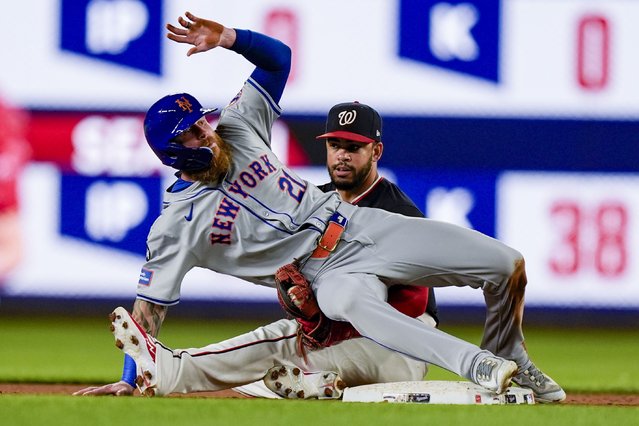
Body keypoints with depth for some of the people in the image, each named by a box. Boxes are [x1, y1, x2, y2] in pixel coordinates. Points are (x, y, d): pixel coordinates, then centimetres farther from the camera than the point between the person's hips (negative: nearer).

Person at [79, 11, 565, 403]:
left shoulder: (238, 129, 4)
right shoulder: (177, 224, -9)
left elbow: (277, 56, 10)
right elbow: (149, 307, -7)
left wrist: (228, 38, -9)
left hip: (362, 224, 5)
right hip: (330, 272, -5)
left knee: (507, 265, -5)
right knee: (343, 300, -46)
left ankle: (510, 359, 20)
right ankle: (478, 366, -52)